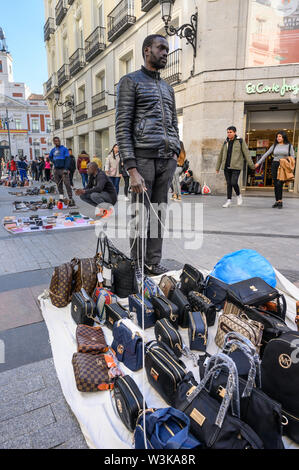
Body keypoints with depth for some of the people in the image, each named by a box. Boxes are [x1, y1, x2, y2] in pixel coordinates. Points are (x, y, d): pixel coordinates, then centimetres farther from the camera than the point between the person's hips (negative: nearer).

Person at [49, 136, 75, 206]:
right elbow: (50, 157, 32)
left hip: (63, 169, -5)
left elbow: (67, 159, -8)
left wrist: (65, 169, -17)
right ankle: (61, 198, 17)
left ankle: (71, 199, -16)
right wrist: (53, 161, 11)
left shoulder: (64, 149, 0)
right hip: (56, 169, 5)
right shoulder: (53, 150, 14)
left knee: (67, 184, -13)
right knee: (59, 184, 9)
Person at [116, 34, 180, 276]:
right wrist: (132, 170, -17)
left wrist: (175, 152, 8)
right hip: (143, 158, -6)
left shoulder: (168, 88, 25)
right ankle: (137, 266, 7)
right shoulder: (131, 81, 5)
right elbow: (122, 127, -6)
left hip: (167, 160, 6)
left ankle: (155, 263, 15)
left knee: (159, 212, 6)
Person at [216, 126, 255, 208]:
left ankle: (238, 195, 13)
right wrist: (217, 167, 19)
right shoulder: (226, 143, 12)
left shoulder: (240, 141, 1)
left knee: (233, 183, -15)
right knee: (228, 183, 5)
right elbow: (221, 155, 18)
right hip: (226, 166, 4)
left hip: (236, 167, -4)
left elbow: (246, 153, -1)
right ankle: (229, 201, 11)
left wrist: (251, 165, -6)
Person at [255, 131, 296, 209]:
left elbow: (293, 156, 4)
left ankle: (280, 201, -13)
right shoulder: (274, 146, 10)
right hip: (275, 165, 3)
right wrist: (258, 163, 3)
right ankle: (277, 201, 9)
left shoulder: (289, 146, 5)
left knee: (279, 183, -18)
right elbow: (266, 154, 9)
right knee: (275, 184, 2)